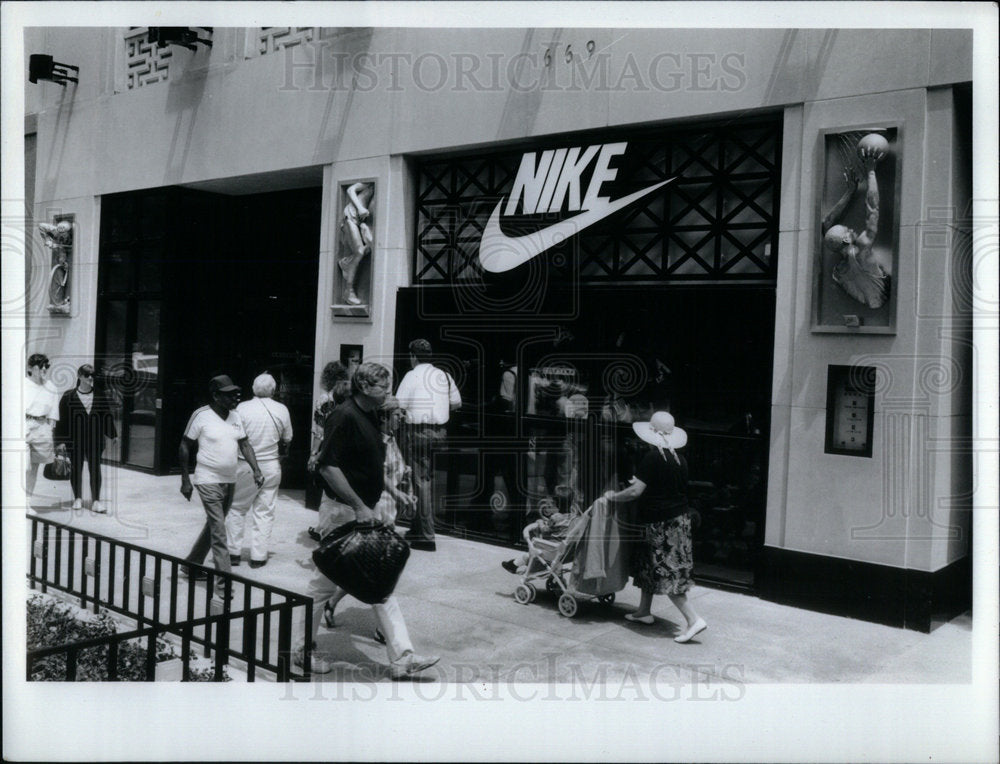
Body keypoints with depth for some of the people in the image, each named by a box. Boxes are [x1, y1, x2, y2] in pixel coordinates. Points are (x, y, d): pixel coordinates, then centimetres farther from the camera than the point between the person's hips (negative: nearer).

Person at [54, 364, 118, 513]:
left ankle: (96, 501, 2)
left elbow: (108, 415, 9)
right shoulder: (69, 397, -3)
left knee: (95, 469, -1)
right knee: (76, 468, 8)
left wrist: (112, 434, 7)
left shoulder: (100, 396, 4)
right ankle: (78, 498, 23)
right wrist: (61, 440, -2)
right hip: (75, 440, -1)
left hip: (95, 439, 1)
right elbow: (62, 419, -1)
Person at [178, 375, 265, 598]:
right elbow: (184, 447, -5)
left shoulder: (236, 417, 6)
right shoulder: (201, 416, -12)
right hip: (209, 481, -7)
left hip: (229, 481, 7)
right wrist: (185, 480, -7)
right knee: (218, 532, -8)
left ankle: (192, 564, 37)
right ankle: (223, 582, -5)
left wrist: (256, 470, -4)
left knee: (213, 526, 18)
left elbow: (245, 444, 9)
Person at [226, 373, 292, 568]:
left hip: (245, 466, -2)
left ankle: (233, 552, 14)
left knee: (236, 508, 12)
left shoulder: (242, 408, -10)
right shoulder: (282, 410, -3)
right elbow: (287, 440, 7)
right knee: (264, 512, 8)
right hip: (271, 466, 2)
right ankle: (258, 556, 11)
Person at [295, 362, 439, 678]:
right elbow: (328, 466, -23)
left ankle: (401, 656, 10)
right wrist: (359, 506, -22)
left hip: (365, 511, 9)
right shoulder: (344, 416, -18)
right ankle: (304, 649, 23)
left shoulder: (370, 416, 11)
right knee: (324, 582, 5)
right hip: (343, 510, -9)